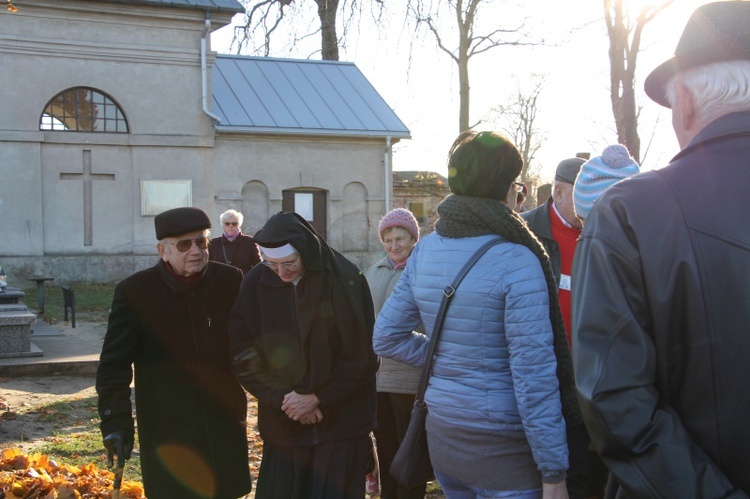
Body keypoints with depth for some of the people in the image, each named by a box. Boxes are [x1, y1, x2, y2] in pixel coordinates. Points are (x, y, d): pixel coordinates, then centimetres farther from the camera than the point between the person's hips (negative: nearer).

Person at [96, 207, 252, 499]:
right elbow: (114, 364, -7)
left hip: (224, 427, 3)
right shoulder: (135, 292, -9)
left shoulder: (230, 281, -2)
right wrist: (115, 421, -14)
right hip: (166, 432, -2)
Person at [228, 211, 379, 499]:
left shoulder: (346, 281, -11)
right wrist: (282, 398, -10)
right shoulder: (256, 284, -4)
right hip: (282, 426, 2)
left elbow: (361, 357, -7)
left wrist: (317, 398, -10)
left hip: (340, 425, -2)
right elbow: (243, 356, -1)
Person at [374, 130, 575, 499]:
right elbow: (534, 378, -20)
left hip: (442, 437, 6)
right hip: (504, 449, -6)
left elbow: (386, 338, 6)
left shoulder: (425, 250, 1)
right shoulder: (516, 261, -19)